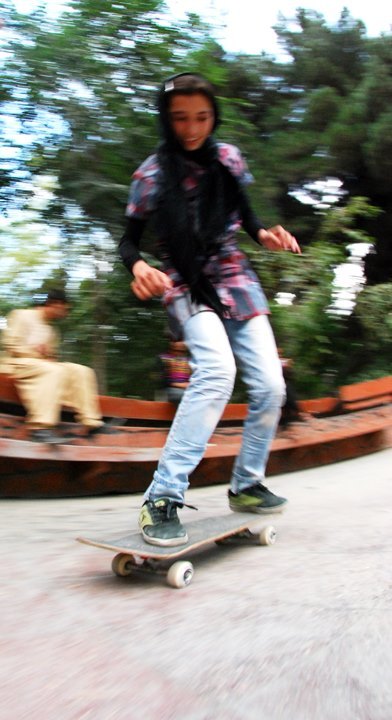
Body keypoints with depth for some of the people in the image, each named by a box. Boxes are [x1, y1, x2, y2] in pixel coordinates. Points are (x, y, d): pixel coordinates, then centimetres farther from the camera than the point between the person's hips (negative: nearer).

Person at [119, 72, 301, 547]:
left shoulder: (229, 158, 5)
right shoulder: (153, 174, -7)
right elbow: (129, 240, -4)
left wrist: (264, 235, -5)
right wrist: (138, 267, -26)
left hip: (237, 281, 5)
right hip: (188, 287, -5)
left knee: (270, 386, -4)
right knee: (217, 369, -32)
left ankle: (246, 485, 18)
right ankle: (161, 500, -28)